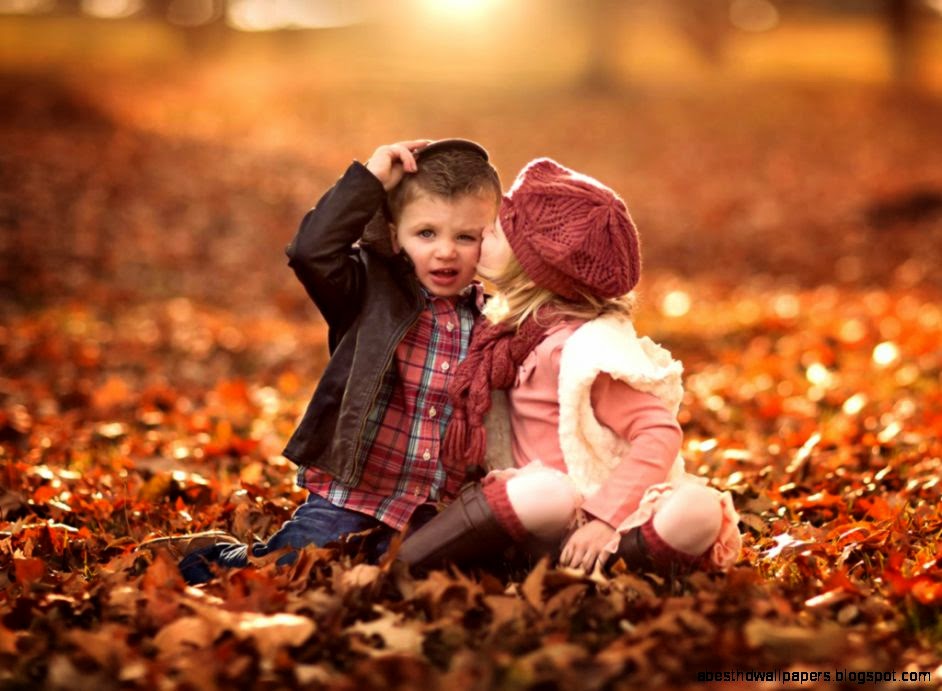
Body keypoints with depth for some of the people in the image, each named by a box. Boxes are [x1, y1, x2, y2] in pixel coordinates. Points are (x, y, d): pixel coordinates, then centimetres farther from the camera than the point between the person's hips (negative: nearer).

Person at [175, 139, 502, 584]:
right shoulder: (373, 293, 0)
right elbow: (311, 251, -19)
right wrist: (369, 181, -15)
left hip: (433, 517, 2)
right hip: (349, 496, -2)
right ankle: (219, 561, 21)